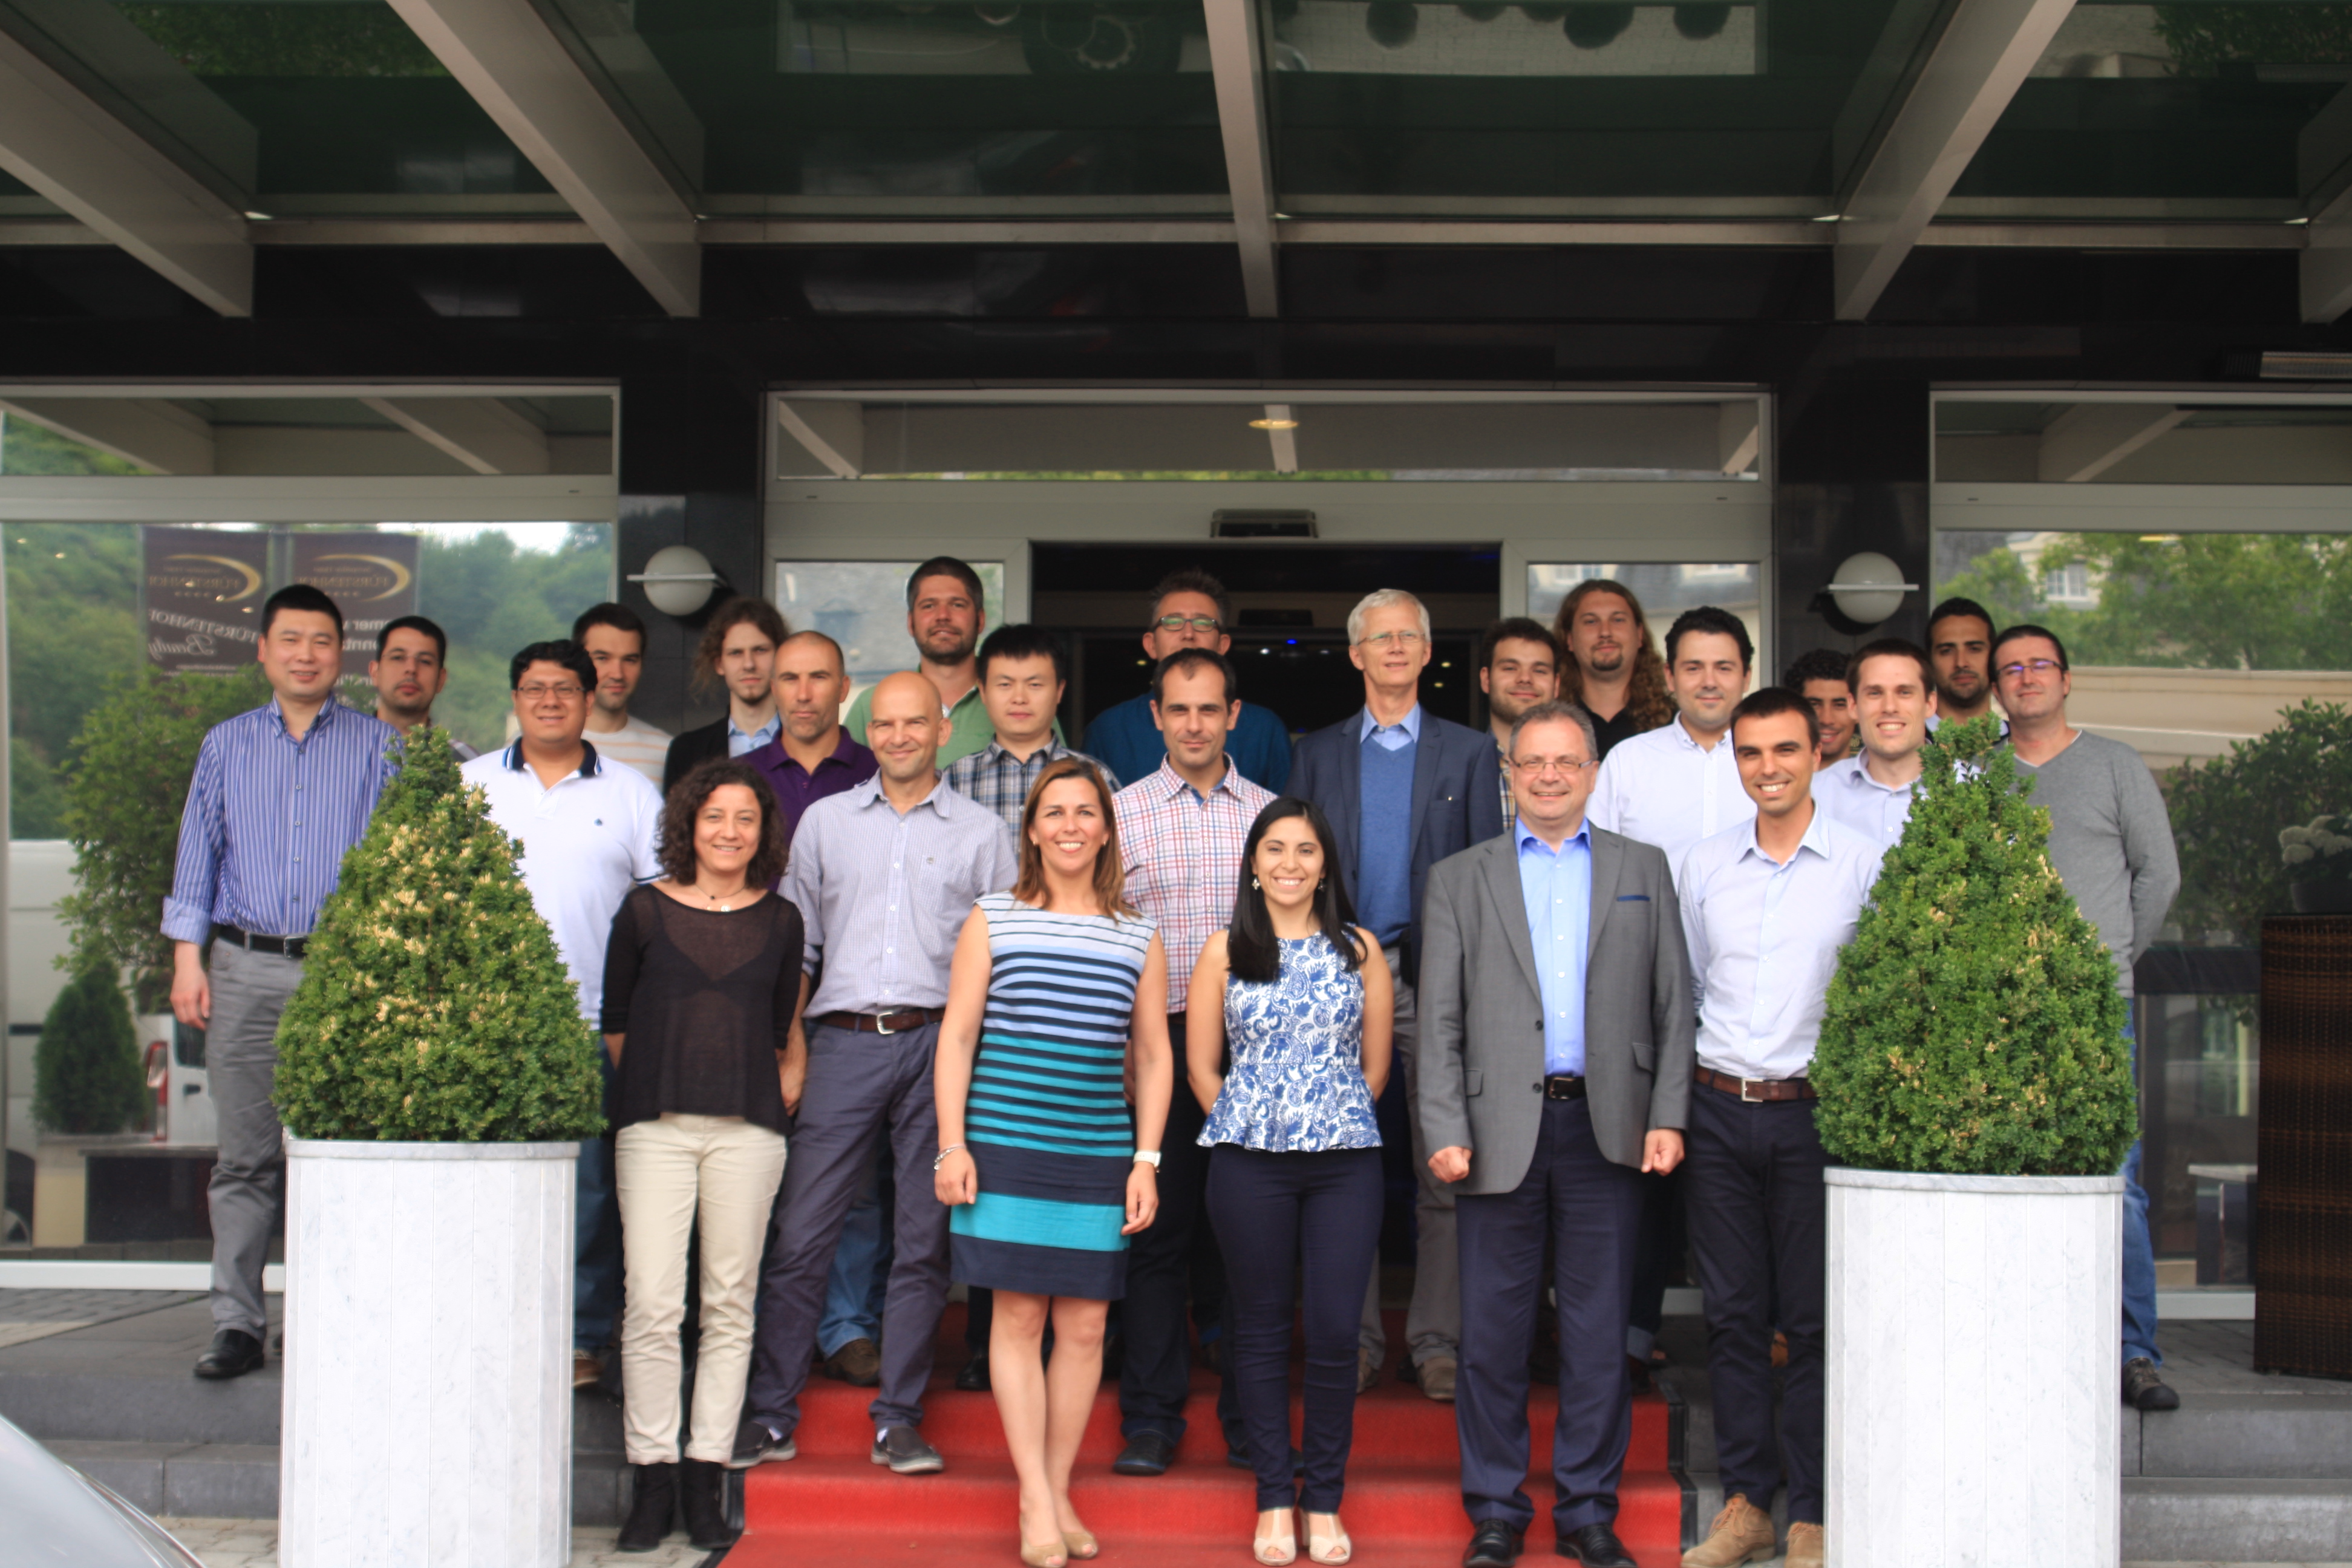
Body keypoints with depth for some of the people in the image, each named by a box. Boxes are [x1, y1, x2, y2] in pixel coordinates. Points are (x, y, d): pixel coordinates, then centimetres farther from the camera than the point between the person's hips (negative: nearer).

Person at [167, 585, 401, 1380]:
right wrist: (187, 957, 4)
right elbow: (198, 854, 14)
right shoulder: (226, 745, 15)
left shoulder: (379, 747, 8)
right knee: (245, 1156, 1)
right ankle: (237, 1323, 5)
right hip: (246, 968, 2)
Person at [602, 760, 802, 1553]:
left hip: (746, 1128, 2)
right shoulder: (645, 910, 5)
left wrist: (745, 1086, 12)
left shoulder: (780, 921, 9)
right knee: (652, 1304, -7)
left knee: (730, 1305, 3)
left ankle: (706, 1480, 10)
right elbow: (614, 1020, 12)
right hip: (655, 1125, -1)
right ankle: (651, 1480, 2)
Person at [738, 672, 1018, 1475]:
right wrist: (790, 1049, 4)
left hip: (939, 1045, 0)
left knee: (925, 1243, 3)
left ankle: (898, 1419, 12)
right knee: (799, 1235, -3)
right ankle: (769, 1416, 6)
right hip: (842, 1040, 1)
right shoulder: (825, 821, 14)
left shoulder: (981, 832, 10)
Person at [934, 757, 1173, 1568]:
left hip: (1100, 1157, 2)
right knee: (1019, 1319, -2)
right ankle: (1035, 1502, 4)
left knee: (1084, 1328, 3)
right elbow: (957, 1037, 3)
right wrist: (952, 1144, -4)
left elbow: (1154, 1057, 12)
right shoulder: (993, 920, 4)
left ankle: (1059, 1493, 14)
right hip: (1006, 1149, -2)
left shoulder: (1138, 938, 9)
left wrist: (1146, 1160, 5)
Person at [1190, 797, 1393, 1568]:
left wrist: (1333, 1123, 8)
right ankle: (1275, 1498, 15)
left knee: (1334, 1329, -3)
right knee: (1262, 1327, 6)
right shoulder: (1224, 952, 5)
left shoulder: (1359, 949, 8)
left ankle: (1324, 1499, 11)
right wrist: (1252, 1129, 6)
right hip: (1249, 1165, 0)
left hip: (1346, 1163, 0)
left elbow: (1376, 1064, 11)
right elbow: (1201, 1066, 7)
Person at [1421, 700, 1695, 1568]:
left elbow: (1672, 1005, 9)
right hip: (1500, 1129, 0)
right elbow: (1440, 1022, 5)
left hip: (1607, 1129, 1)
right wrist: (1446, 1131, -5)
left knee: (1599, 1332, 5)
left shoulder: (1643, 869, 12)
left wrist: (1667, 1116, -1)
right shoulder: (1459, 879, 10)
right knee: (1492, 1333, 3)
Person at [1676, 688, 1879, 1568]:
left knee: (1814, 1320, 1)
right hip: (1717, 1109, 3)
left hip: (1813, 1110, -3)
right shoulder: (1703, 866, 8)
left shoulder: (1863, 866, -2)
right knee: (1732, 1314, 7)